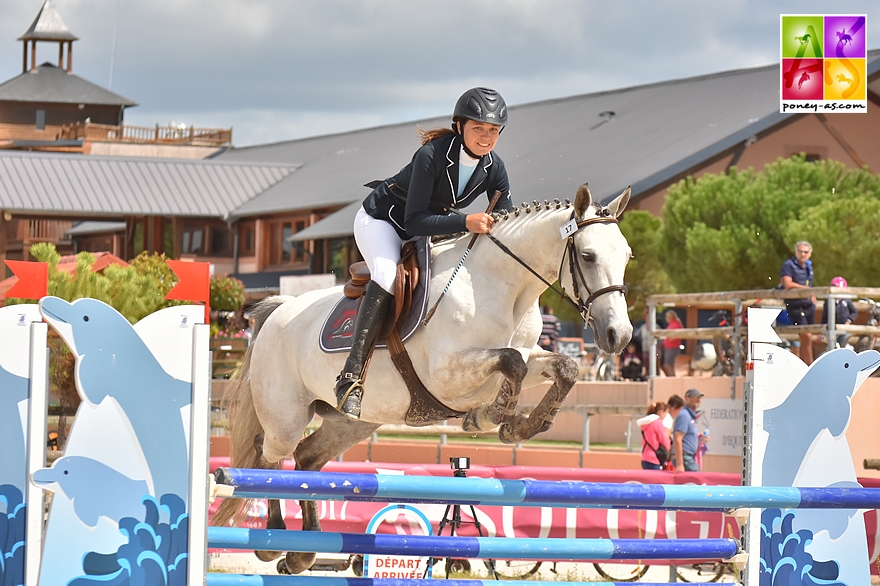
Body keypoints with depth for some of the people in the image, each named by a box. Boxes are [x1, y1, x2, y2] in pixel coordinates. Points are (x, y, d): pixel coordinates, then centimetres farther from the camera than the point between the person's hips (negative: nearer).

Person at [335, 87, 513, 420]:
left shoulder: (494, 170, -12)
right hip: (380, 221, -7)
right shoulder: (432, 155, -31)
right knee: (388, 276, -34)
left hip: (432, 229, 7)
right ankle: (351, 377, -38)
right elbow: (415, 220, -35)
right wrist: (465, 223, -46)